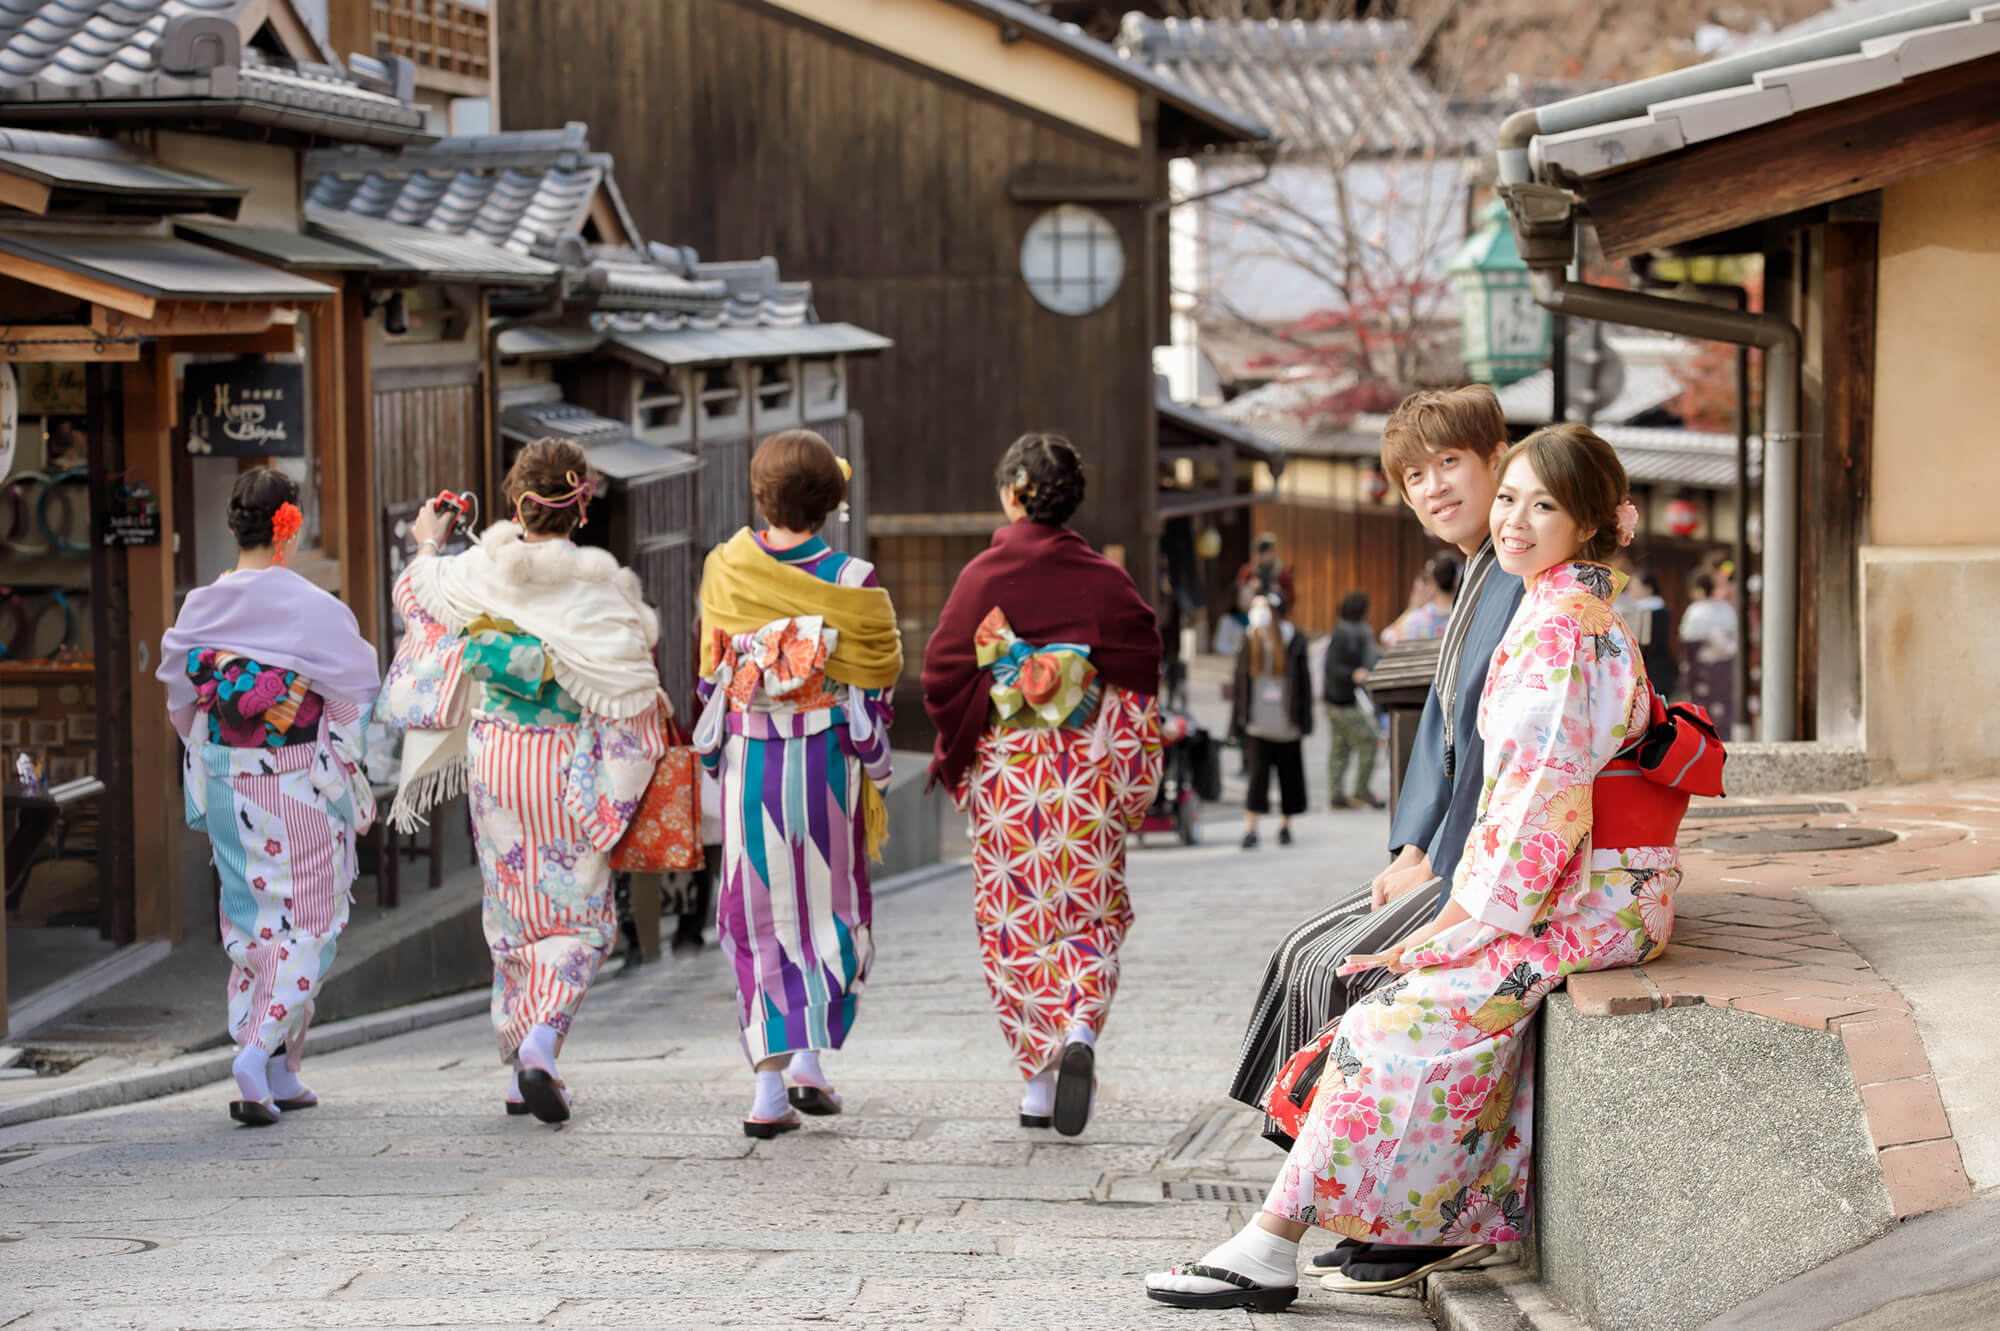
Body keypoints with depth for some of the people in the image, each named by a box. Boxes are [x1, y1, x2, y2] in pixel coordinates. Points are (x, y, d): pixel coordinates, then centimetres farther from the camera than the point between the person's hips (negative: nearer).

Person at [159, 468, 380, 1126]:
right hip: (303, 792, -5)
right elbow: (357, 703, -7)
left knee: (251, 921, 14)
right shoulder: (317, 611, -14)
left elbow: (181, 702, 10)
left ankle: (281, 1080, 15)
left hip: (229, 791, 5)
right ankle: (262, 1052, -15)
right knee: (305, 923, 3)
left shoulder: (200, 609, -1)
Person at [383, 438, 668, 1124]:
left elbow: (414, 591, 15)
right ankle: (542, 1041, -17)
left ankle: (521, 1062, 22)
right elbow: (633, 693, -11)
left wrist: (428, 544, 34)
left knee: (514, 912, 17)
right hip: (569, 765, -3)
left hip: (495, 758, 3)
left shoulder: (478, 572, -6)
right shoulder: (602, 585, -13)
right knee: (579, 914, 6)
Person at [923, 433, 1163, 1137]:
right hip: (1087, 779, 1)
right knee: (1088, 918, 9)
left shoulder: (982, 576, -6)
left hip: (1006, 775, -1)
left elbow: (944, 676, -5)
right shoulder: (1105, 580, -3)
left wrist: (955, 756, 10)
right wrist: (1134, 781, 9)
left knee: (1016, 922, 10)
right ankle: (1080, 1034, -18)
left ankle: (1037, 1083, 9)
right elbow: (1140, 679, -1)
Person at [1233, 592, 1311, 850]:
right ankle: (1250, 830, -8)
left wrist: (1304, 721, -5)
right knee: (1257, 776, -8)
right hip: (1258, 725, 0)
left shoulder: (1293, 642, -2)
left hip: (1287, 724, 0)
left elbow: (1303, 682, -1)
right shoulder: (1249, 642, 4)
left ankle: (1285, 826, 23)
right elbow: (1240, 683, 6)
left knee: (1290, 777, 8)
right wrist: (1237, 722, 2)